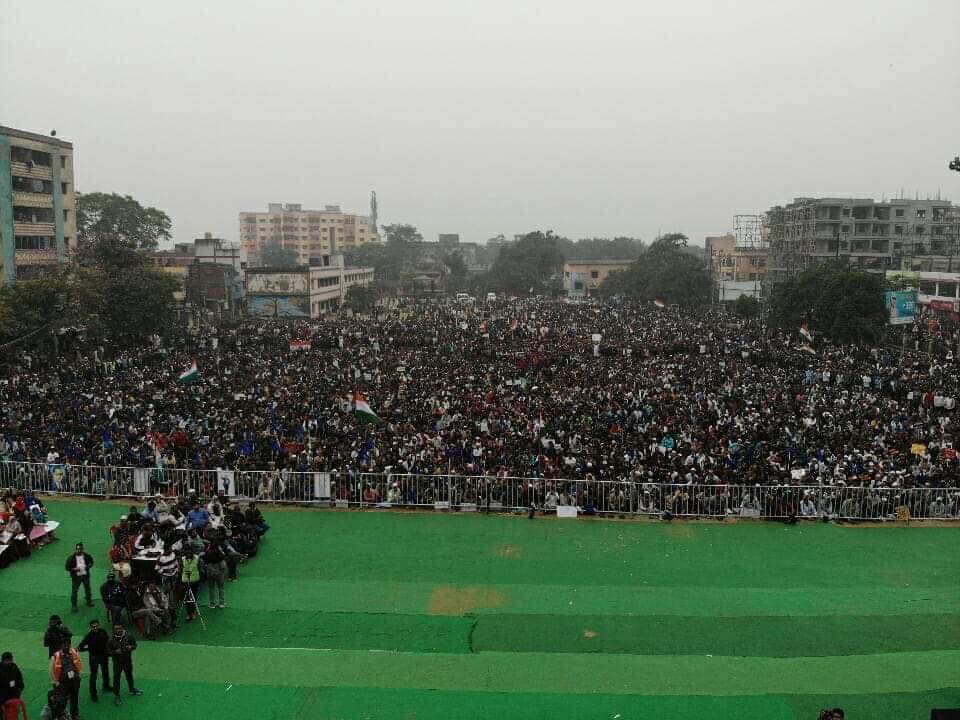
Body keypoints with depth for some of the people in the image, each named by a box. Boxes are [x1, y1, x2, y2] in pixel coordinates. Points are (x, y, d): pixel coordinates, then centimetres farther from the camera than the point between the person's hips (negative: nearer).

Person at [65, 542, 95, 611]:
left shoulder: (87, 556, -8)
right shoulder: (71, 558, -17)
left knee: (87, 589, 20)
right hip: (76, 577, -3)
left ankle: (89, 601, 40)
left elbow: (91, 561, 10)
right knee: (74, 591, -1)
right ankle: (74, 605, 14)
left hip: (85, 575, 3)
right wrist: (74, 569, -25)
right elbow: (66, 567, -11)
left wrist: (89, 566, -11)